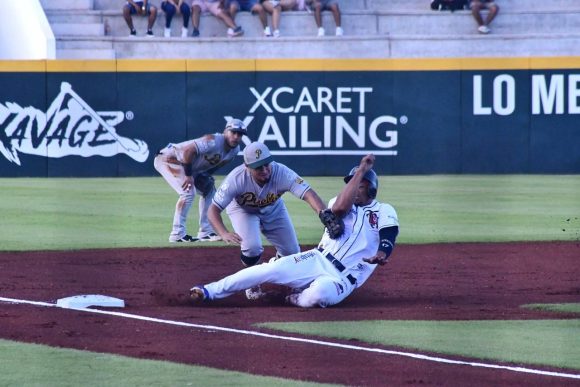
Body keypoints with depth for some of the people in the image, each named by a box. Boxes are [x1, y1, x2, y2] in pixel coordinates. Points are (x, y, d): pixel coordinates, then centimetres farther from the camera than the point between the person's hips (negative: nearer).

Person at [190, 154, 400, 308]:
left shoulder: (384, 212, 7)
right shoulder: (338, 202, 13)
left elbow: (388, 238, -12)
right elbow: (339, 208, -14)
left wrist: (382, 254, -37)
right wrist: (360, 171, -14)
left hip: (343, 278, -3)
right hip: (318, 260, 3)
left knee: (319, 295, -39)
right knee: (271, 269, -19)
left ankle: (298, 299, -4)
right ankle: (209, 291, -14)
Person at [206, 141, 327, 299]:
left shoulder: (281, 173, -38)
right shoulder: (237, 178, -40)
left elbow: (308, 193, -50)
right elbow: (213, 210, -37)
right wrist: (224, 233, -56)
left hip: (273, 209, 3)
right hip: (244, 211, -3)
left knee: (292, 252, 1)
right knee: (252, 248, -27)